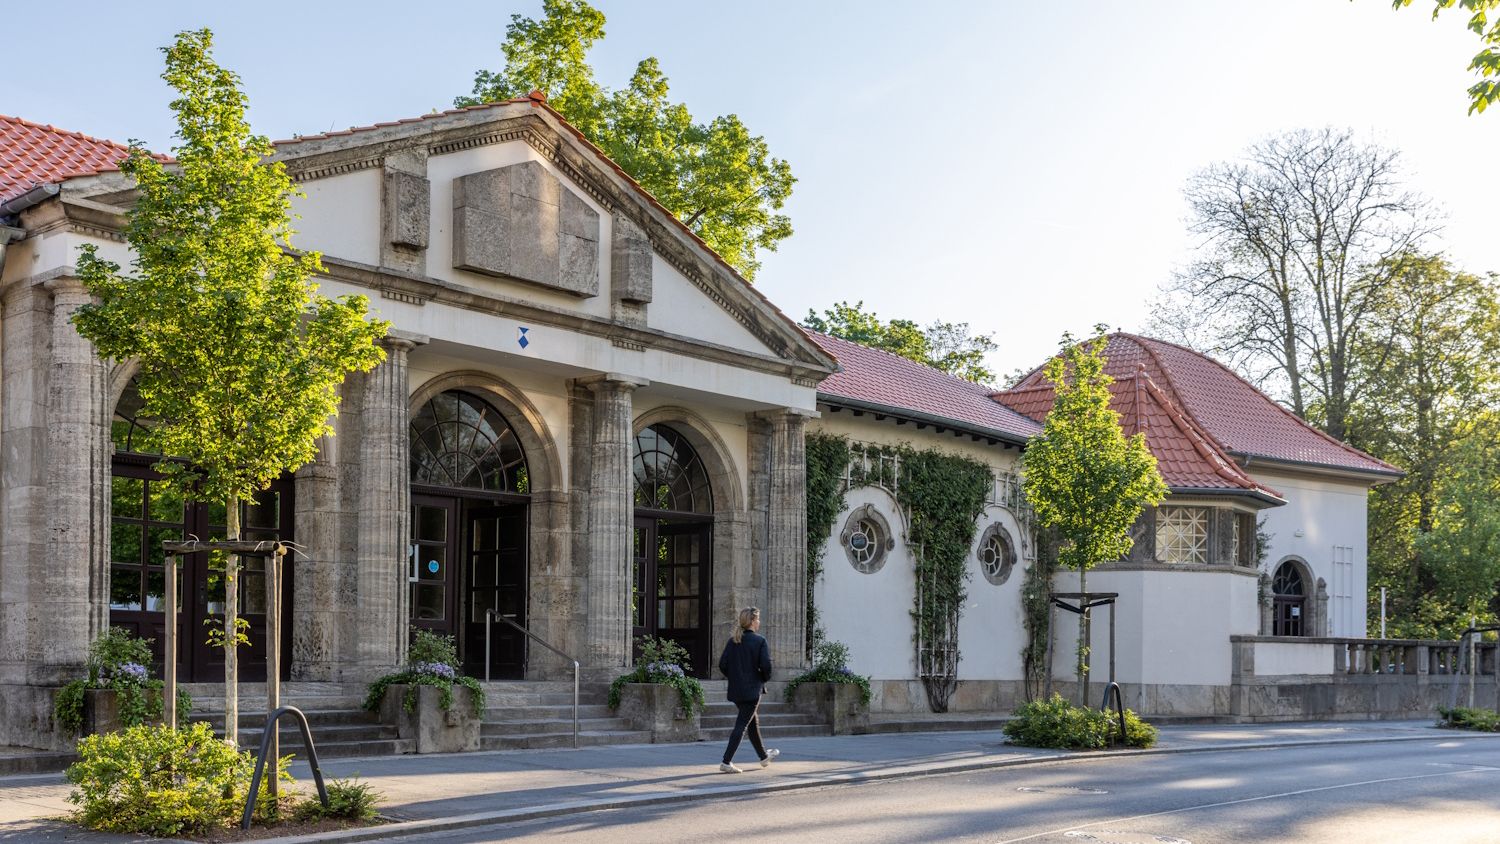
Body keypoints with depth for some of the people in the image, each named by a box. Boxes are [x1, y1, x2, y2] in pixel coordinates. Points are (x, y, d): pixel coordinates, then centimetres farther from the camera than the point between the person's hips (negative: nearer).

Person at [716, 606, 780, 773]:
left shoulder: (732, 641, 4)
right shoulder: (760, 641, -11)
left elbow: (722, 665, 0)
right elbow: (766, 665, -18)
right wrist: (764, 678, 1)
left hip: (736, 690, 7)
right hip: (752, 690, -7)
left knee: (753, 722, 21)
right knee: (742, 725, -4)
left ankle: (764, 756, 38)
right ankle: (726, 762, -10)